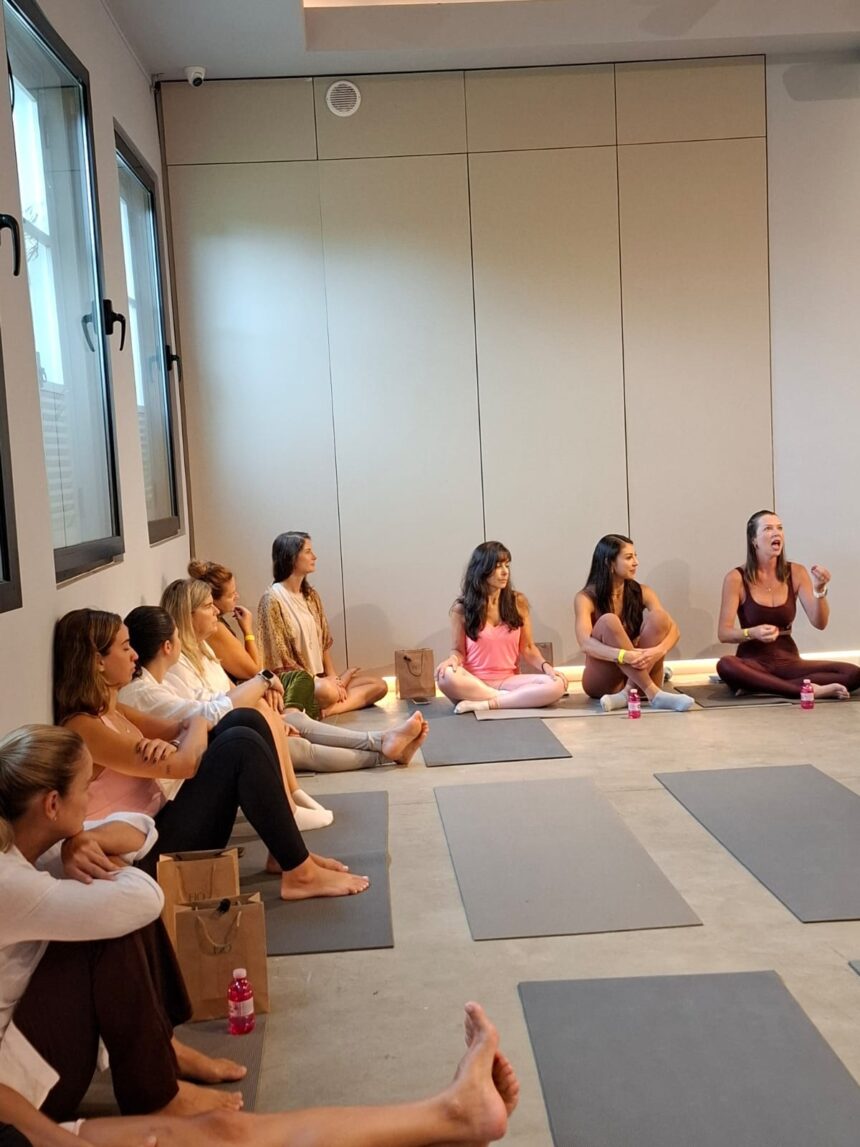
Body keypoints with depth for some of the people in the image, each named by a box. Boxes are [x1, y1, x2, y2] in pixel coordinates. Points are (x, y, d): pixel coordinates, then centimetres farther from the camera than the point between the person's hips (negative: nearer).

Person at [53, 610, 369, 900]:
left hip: (163, 819, 10)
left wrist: (167, 743, -9)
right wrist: (197, 723, 0)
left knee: (245, 721, 2)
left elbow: (181, 729, 16)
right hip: (152, 851, -10)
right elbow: (184, 765, -22)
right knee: (241, 745, -21)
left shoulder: (109, 710, 11)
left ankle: (287, 851, 4)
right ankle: (300, 874, -14)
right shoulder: (83, 728, -20)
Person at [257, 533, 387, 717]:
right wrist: (315, 680, -16)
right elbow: (279, 657, -15)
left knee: (379, 685, -8)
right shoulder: (273, 598, -12)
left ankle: (327, 710, -21)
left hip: (320, 676, 9)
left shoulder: (310, 594, 12)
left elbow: (324, 643, 12)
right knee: (326, 691, -42)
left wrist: (333, 677, -3)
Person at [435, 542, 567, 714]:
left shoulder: (518, 602, 5)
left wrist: (546, 666, -10)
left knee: (558, 684, -26)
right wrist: (453, 659, -20)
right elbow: (458, 650, 5)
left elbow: (528, 648, 9)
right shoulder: (462, 608, -1)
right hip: (475, 682, -2)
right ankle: (517, 697, -23)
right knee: (446, 677, -38)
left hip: (509, 680, 2)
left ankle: (484, 704, -25)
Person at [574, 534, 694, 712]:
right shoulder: (586, 598, -8)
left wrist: (659, 650, -30)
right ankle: (653, 693, -35)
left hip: (636, 675, 3)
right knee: (608, 621, -29)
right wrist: (624, 655, -42)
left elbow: (673, 629, -8)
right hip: (601, 681, -3)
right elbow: (585, 643, -24)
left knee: (658, 617, -19)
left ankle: (629, 693, -30)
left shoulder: (641, 593, 3)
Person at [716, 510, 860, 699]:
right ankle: (808, 689, -28)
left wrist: (819, 590, -21)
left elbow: (819, 623, -4)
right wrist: (752, 633, -30)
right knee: (726, 666, -39)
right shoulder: (736, 578, -8)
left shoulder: (796, 572, 2)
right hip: (754, 661, -3)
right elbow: (723, 632, -10)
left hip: (788, 661, 3)